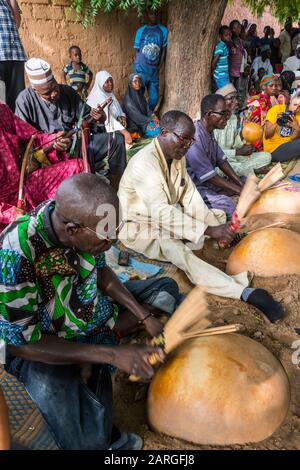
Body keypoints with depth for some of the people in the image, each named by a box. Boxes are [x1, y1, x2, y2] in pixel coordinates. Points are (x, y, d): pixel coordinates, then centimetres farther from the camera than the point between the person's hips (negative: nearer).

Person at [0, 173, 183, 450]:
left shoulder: (80, 218, -17)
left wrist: (145, 316, -6)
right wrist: (112, 354, -31)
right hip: (41, 347, -6)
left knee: (166, 289, 8)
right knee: (88, 441, -31)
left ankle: (92, 367, -1)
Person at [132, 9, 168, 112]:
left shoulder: (163, 30, 4)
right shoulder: (141, 31, 3)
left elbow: (164, 50, 7)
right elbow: (137, 50, 7)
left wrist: (159, 67, 4)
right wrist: (137, 68, 4)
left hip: (154, 70, 2)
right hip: (141, 69, -2)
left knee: (154, 97, 5)